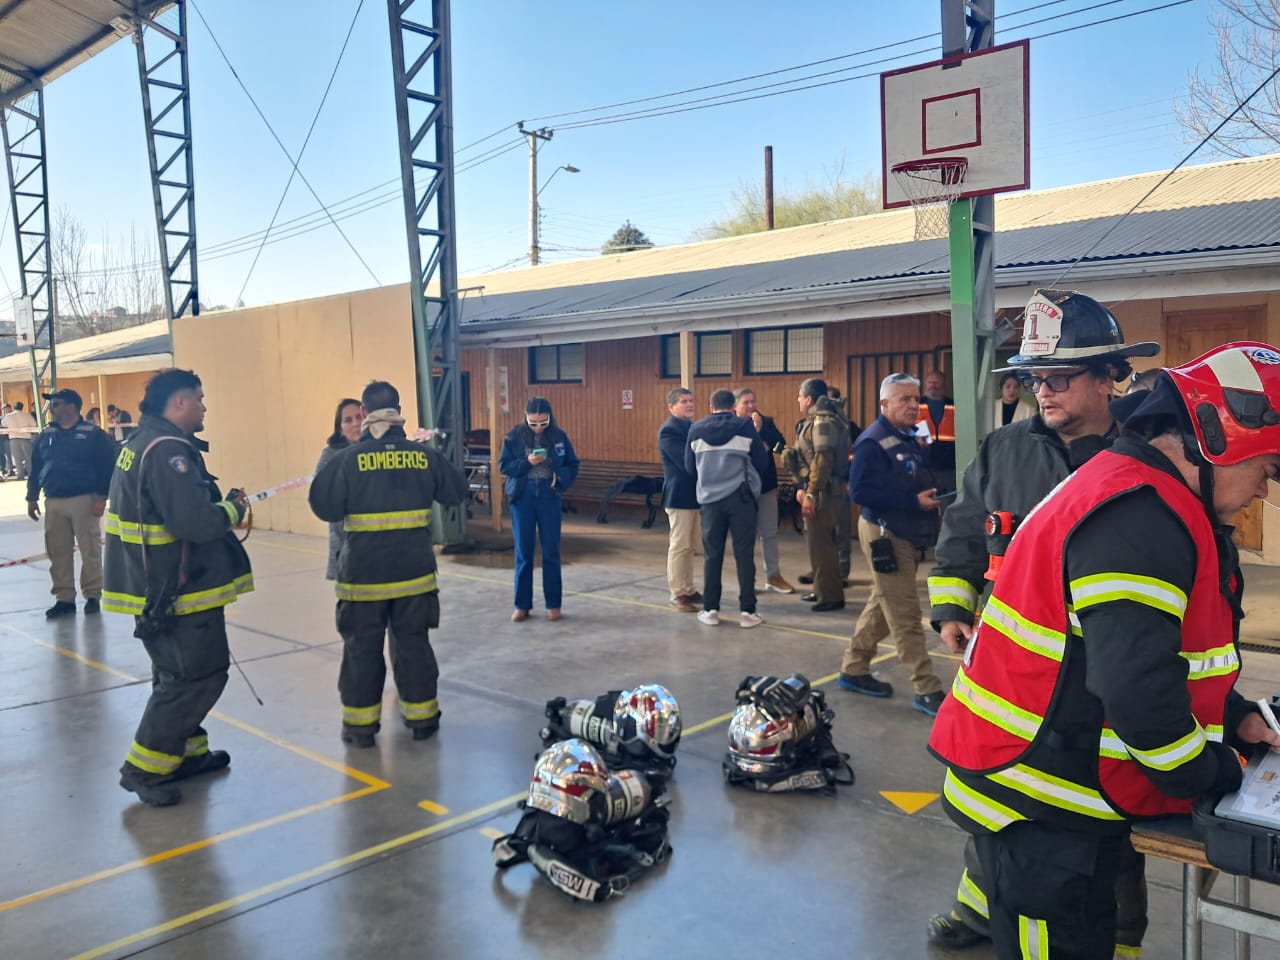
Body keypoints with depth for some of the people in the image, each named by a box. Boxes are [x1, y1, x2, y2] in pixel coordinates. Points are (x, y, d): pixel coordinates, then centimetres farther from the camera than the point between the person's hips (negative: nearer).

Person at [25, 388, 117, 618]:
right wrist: (32, 497, 14)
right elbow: (35, 468, 17)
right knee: (58, 554, 7)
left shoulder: (93, 434, -4)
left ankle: (93, 596, 10)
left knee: (90, 551, 0)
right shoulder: (46, 435, 12)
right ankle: (64, 598, 15)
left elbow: (107, 467, -7)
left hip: (83, 501, -5)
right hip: (53, 503, 5)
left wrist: (101, 497, -12)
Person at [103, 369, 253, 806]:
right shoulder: (168, 450, -22)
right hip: (174, 589, -11)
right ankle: (143, 769, 7)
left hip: (157, 584, 11)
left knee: (182, 674, 21)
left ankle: (187, 753, 34)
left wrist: (220, 503, 4)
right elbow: (196, 523, -29)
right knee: (197, 677, -1)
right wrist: (233, 509, -11)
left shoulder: (142, 442, 11)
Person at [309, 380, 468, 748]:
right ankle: (421, 717, 22)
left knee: (362, 649, 9)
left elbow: (324, 507, -9)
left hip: (364, 573, -2)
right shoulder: (424, 455, -2)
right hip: (415, 571, 3)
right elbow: (457, 491, 9)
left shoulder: (348, 458, -11)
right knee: (414, 644, 13)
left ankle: (360, 724, 16)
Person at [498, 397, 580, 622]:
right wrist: (526, 462, -18)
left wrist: (562, 482, -16)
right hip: (523, 496, 0)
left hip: (549, 496, 0)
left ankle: (553, 604, 15)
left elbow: (572, 465, 3)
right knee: (523, 551, 5)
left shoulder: (559, 436, -2)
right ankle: (522, 605, 14)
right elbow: (503, 465, -2)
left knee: (551, 551, 5)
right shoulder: (514, 436, -3)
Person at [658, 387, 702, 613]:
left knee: (690, 545, 14)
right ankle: (677, 594, 3)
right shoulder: (668, 430, -14)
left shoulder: (691, 427, 15)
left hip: (693, 493, 9)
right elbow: (687, 461, -23)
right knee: (679, 545, -4)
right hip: (680, 495, -9)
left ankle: (688, 589, 21)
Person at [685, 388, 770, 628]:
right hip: (740, 497, -2)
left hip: (710, 498, 2)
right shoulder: (745, 426, -1)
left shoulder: (696, 429, 4)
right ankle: (747, 611, 3)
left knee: (712, 555, 8)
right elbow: (762, 462, 2)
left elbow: (690, 467, 11)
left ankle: (710, 610, 11)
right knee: (744, 554, 2)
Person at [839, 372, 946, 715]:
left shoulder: (909, 438, 11)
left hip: (905, 533, 10)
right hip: (884, 535, -10)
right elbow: (860, 491, -25)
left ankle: (853, 670, 30)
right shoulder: (873, 442, -17)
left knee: (882, 606, 17)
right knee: (906, 616, -5)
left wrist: (931, 495, -2)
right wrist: (914, 501, -24)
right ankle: (927, 691, 0)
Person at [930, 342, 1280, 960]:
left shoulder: (1128, 487, 13)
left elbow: (1163, 650, 23)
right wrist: (1218, 776, -10)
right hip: (1040, 807, -10)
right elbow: (1138, 690, -27)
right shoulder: (1142, 519, -22)